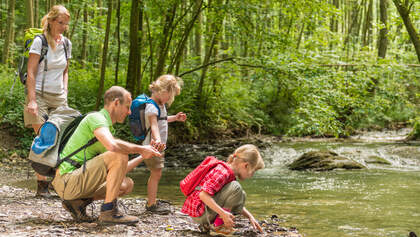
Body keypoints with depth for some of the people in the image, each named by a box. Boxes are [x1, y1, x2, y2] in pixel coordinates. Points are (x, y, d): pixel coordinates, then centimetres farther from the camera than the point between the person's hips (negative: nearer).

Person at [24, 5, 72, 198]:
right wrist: (32, 100, -17)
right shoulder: (39, 41, -7)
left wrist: (65, 93, 11)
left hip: (58, 97, 5)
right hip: (40, 95, -5)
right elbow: (31, 72, -10)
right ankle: (41, 185, -5)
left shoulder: (66, 44, 11)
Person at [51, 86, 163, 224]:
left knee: (127, 185, 11)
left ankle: (78, 202, 6)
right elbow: (112, 146, -31)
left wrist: (143, 156, 17)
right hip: (67, 181, -10)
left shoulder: (108, 127, 22)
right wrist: (140, 149, -15)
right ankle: (108, 211, -16)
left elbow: (119, 172, 23)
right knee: (120, 155, -20)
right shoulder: (96, 118, -9)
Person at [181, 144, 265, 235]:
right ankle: (218, 225, -13)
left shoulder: (230, 174, 14)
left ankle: (207, 225, 8)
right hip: (199, 214, -10)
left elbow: (237, 204, 23)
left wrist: (250, 217, 14)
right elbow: (203, 195, -29)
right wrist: (223, 213, -30)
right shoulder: (223, 172, -19)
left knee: (240, 197, 14)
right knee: (235, 188, -19)